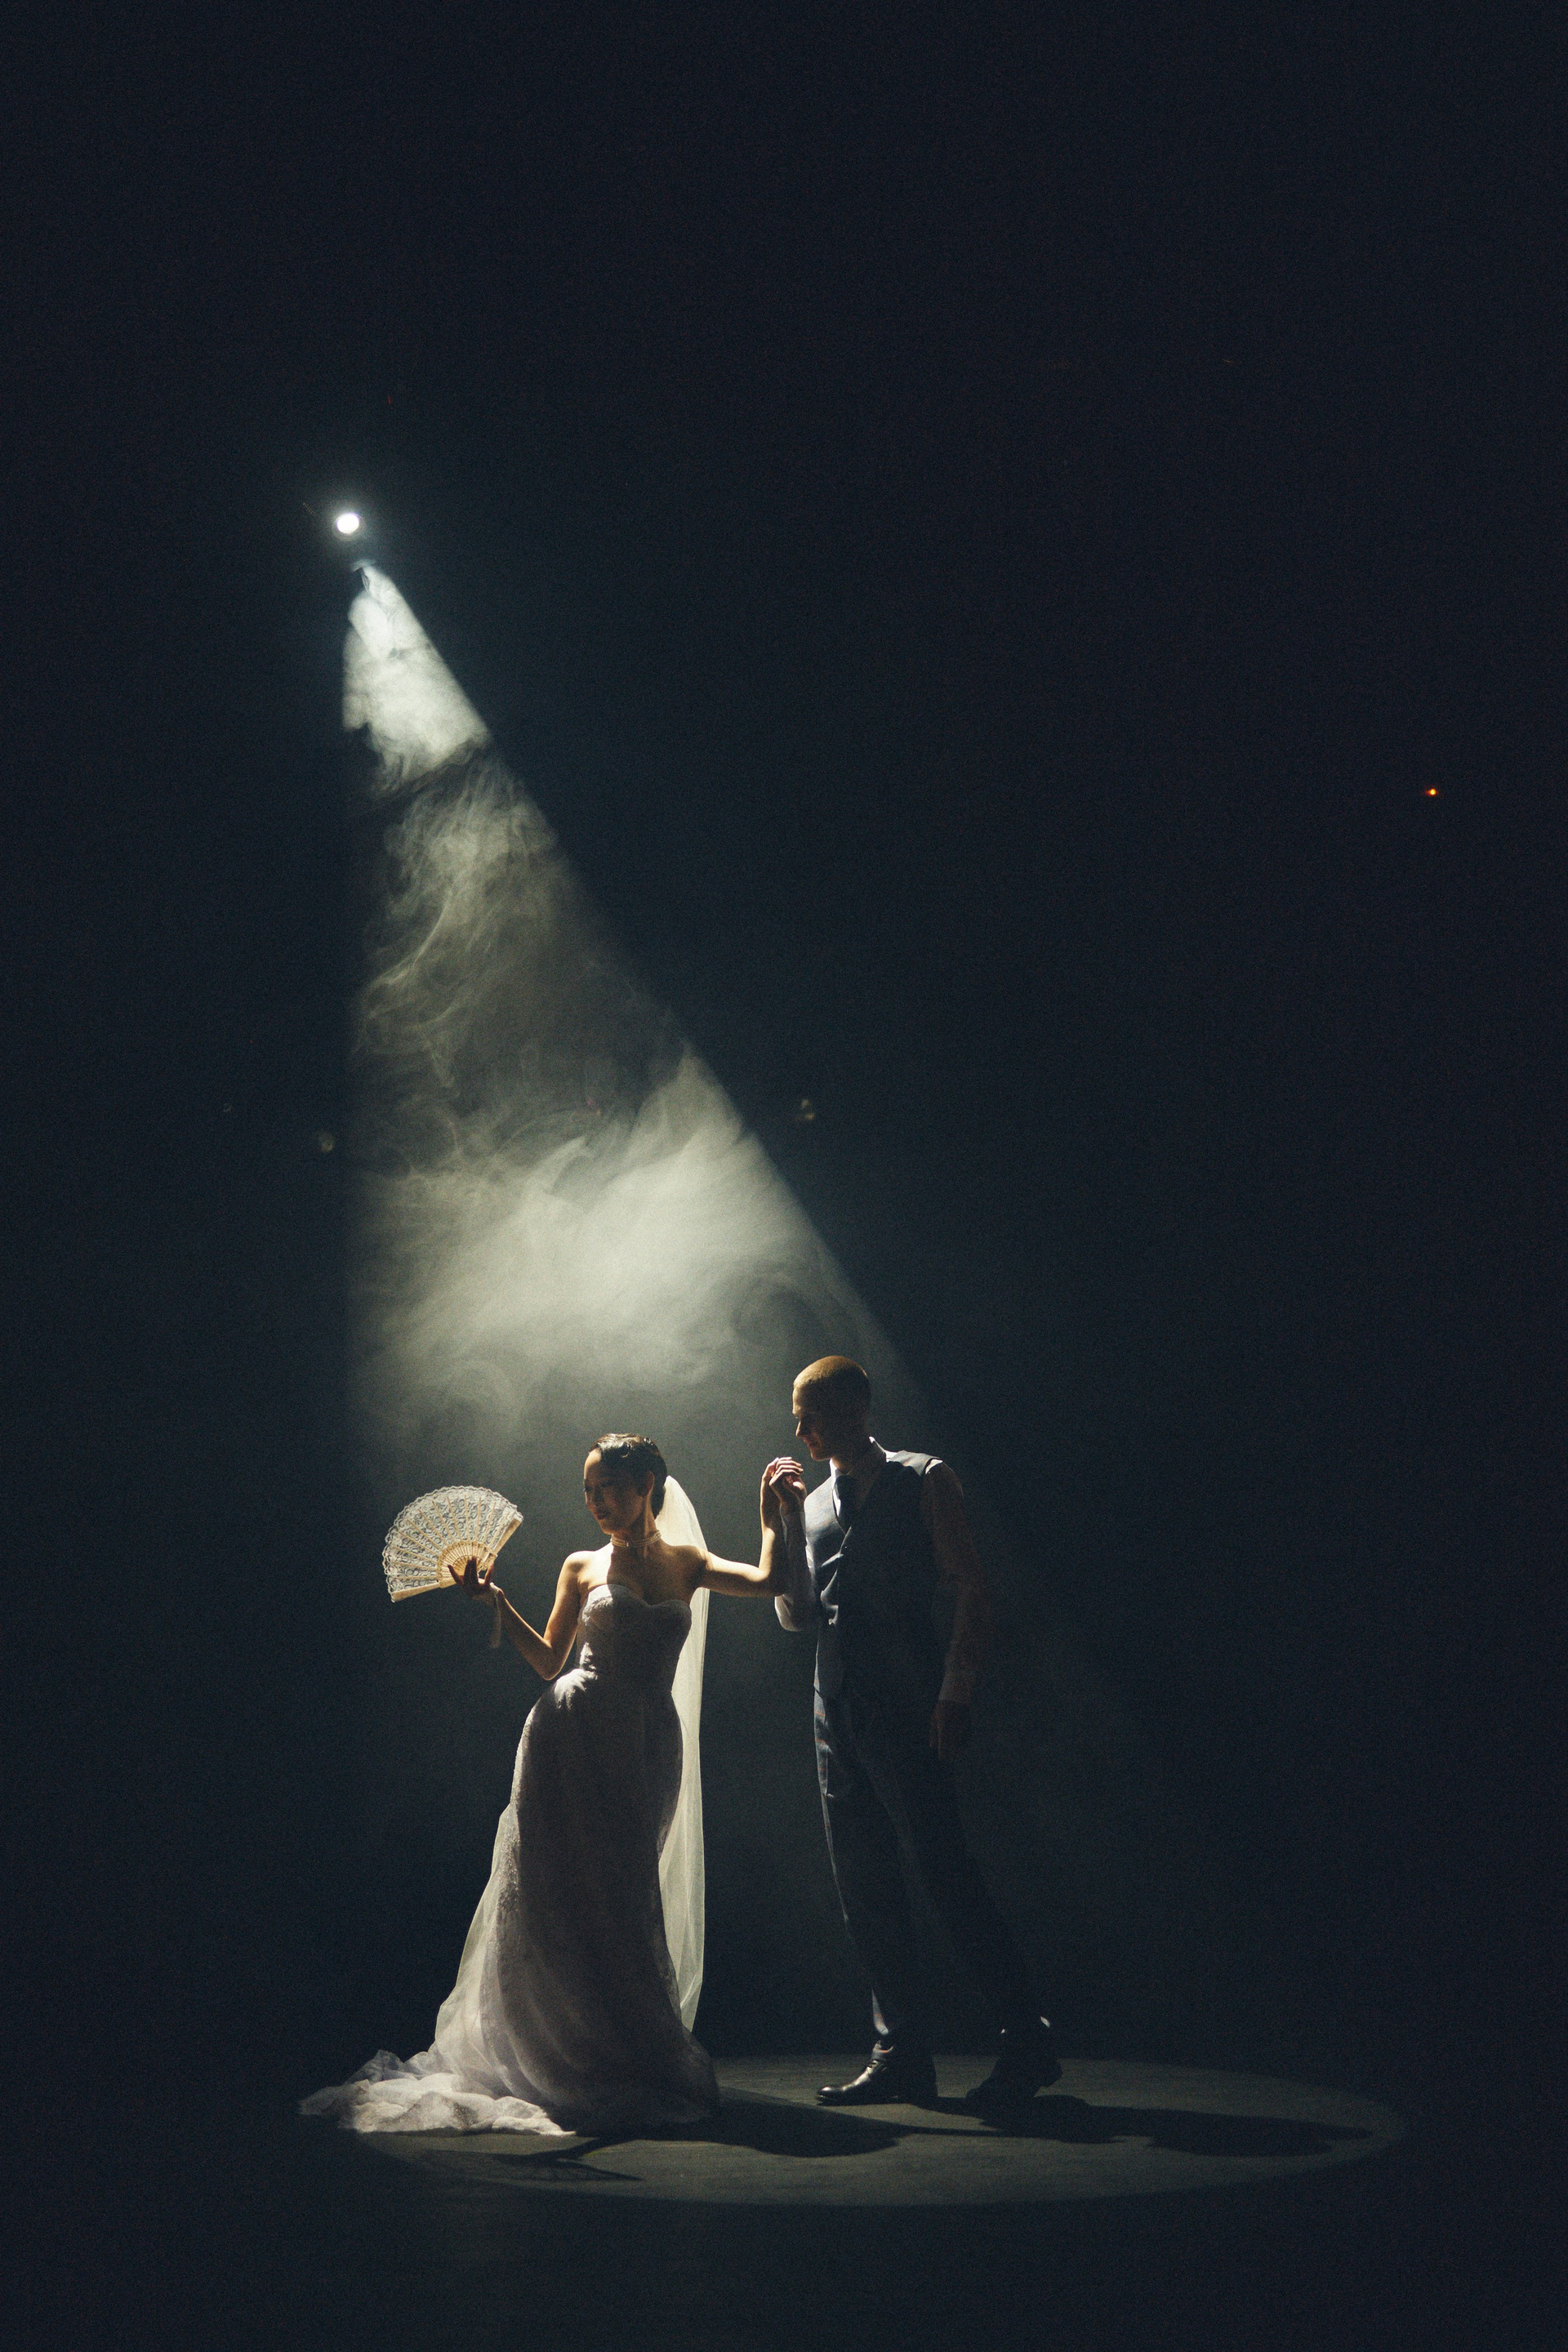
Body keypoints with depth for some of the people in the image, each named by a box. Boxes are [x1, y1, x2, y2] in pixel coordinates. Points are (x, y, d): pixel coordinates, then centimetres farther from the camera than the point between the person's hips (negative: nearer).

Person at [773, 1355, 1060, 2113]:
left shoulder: (923, 1483, 1)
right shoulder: (814, 1504, 18)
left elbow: (972, 1588, -4)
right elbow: (796, 1615, 16)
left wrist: (955, 1690, -12)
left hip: (906, 1710, -6)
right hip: (837, 1710, 7)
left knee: (944, 1871, -12)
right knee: (864, 1889, 6)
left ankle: (1026, 2041, -6)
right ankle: (901, 2054, 13)